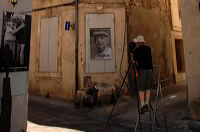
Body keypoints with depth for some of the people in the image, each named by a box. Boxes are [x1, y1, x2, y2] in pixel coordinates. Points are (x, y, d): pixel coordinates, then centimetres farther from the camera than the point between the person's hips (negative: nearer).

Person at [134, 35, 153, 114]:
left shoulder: (137, 50, -2)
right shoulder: (148, 48, 13)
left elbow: (135, 61, 6)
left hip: (142, 70, -5)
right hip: (149, 69, 5)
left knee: (141, 89, -3)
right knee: (148, 88, 10)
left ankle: (142, 105, -12)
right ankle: (146, 104, 10)